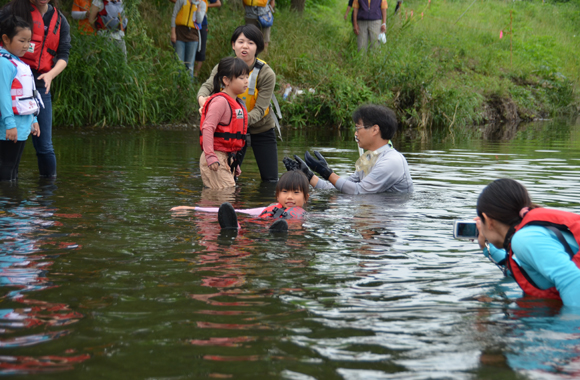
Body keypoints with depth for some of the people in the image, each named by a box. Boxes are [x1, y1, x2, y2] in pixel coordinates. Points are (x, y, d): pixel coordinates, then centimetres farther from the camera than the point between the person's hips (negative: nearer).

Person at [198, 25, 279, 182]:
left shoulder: (266, 73, -20)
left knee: (270, 180, 0)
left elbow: (260, 109, -26)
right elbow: (208, 85, -25)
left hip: (261, 129, -2)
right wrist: (202, 97, -49)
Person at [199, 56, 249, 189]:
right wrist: (210, 156, -27)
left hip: (228, 158, 10)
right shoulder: (220, 101, -14)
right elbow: (207, 128, -21)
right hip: (217, 160, -10)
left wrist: (235, 162, 25)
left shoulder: (237, 103, 16)